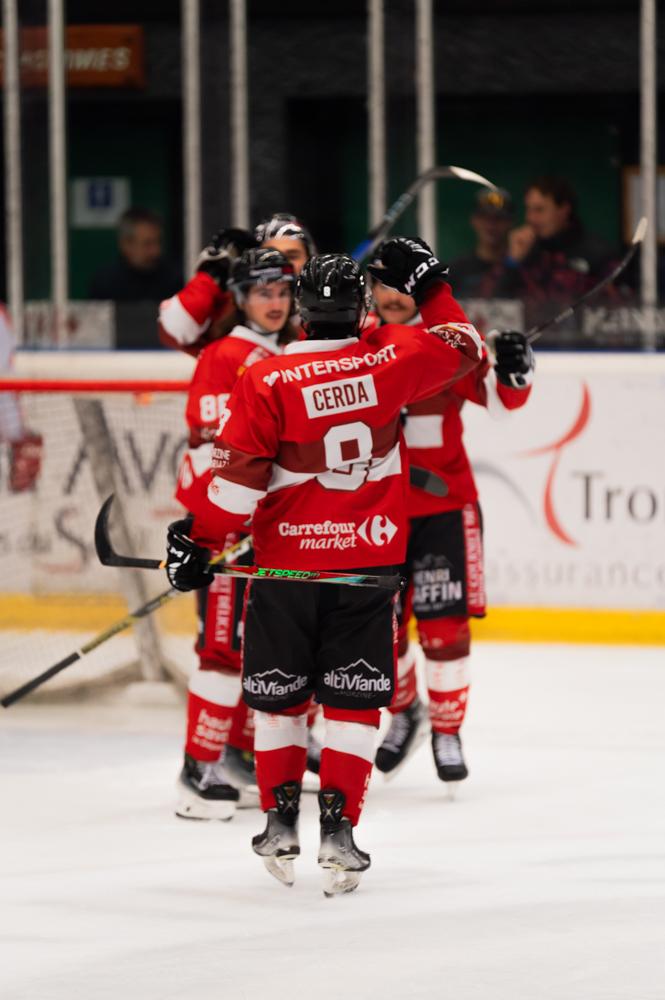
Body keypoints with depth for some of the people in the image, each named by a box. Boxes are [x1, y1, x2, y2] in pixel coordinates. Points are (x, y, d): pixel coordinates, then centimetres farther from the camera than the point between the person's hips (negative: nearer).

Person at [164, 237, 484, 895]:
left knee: (277, 695, 15)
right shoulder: (394, 358, -5)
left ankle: (280, 821, 16)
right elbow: (461, 347, 12)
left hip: (285, 562, -1)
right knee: (352, 699, 4)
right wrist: (428, 284, 24)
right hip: (369, 561, 1)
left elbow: (239, 479, -11)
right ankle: (338, 826, -5)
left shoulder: (266, 381, -10)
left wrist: (199, 543, -1)